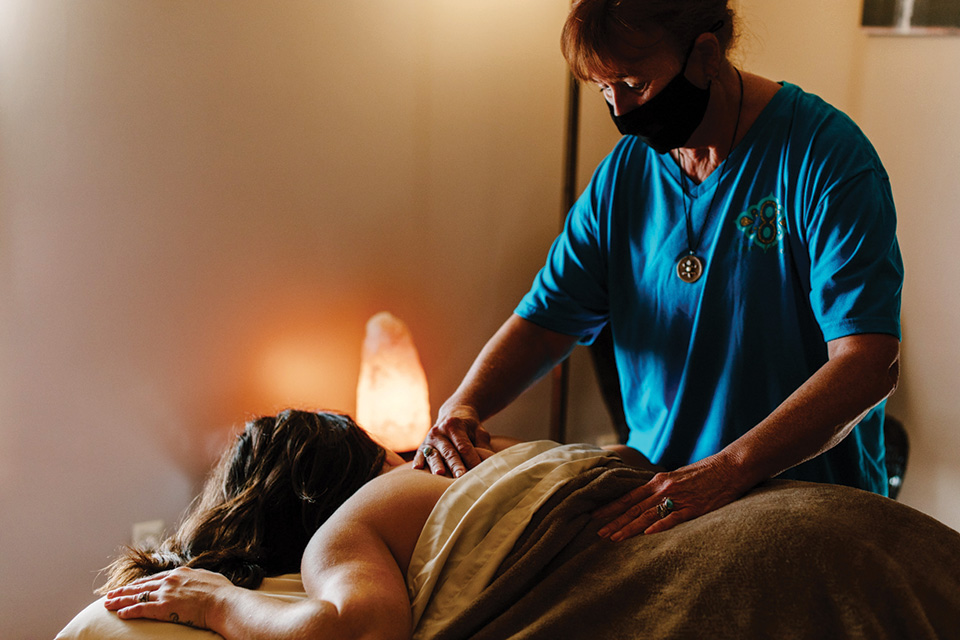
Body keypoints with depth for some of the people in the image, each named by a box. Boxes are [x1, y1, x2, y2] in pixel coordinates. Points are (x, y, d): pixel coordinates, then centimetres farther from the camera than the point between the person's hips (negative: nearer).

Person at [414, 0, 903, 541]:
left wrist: (729, 469, -35)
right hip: (656, 491, 4)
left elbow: (869, 365, -23)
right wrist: (463, 405, -12)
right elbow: (543, 323, 9)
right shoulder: (623, 173, 6)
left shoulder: (824, 156, -13)